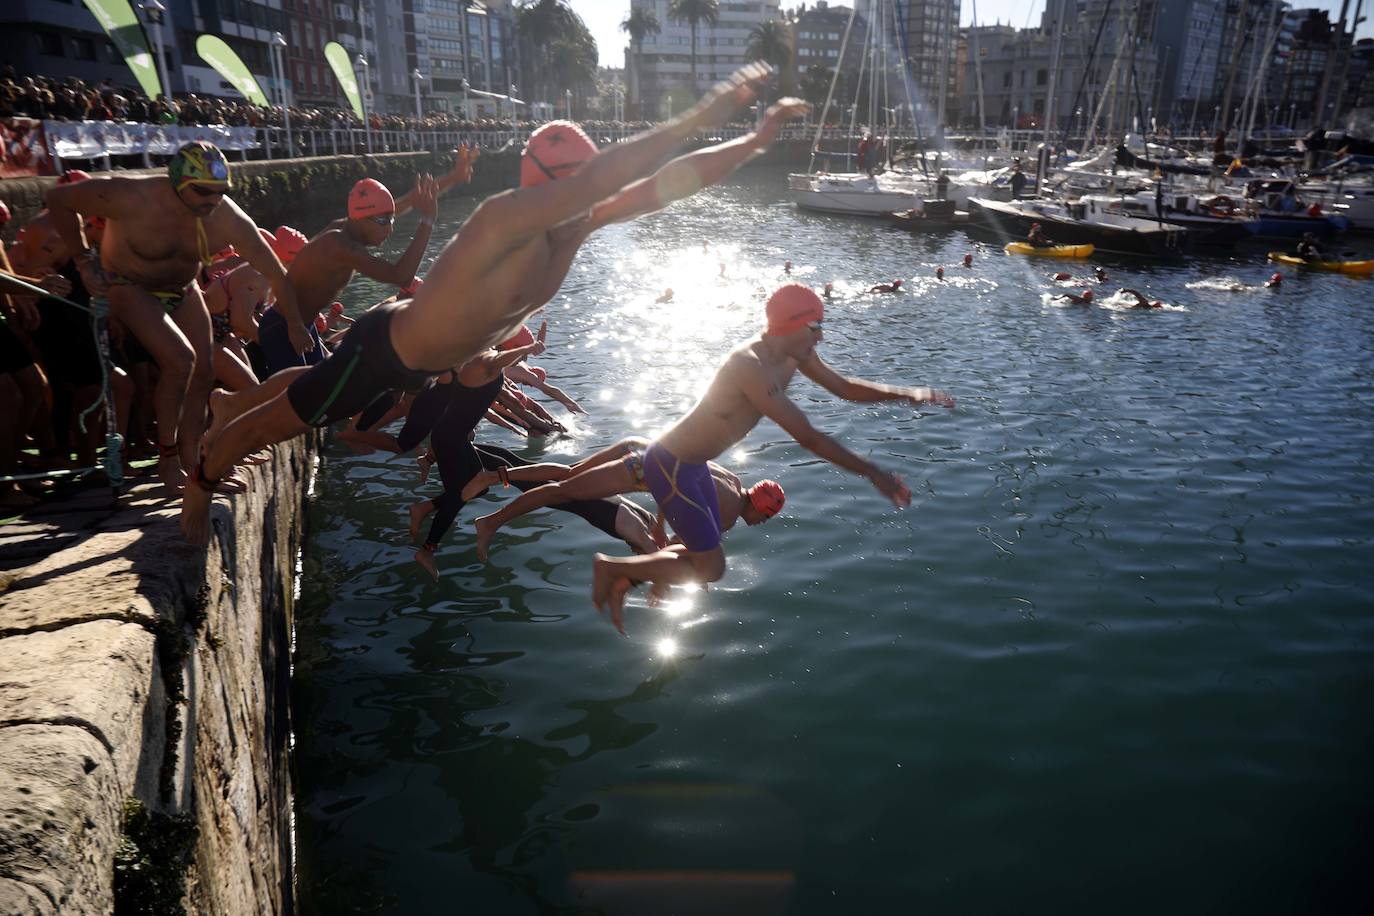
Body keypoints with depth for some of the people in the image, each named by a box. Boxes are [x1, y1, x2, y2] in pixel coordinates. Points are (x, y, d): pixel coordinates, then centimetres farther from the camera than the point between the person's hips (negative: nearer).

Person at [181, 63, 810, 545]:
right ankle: (199, 483, 38)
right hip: (380, 350, -8)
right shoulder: (503, 219, -38)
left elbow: (665, 184, -17)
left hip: (425, 360, 8)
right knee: (281, 421, 13)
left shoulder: (579, 224, -15)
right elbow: (600, 178, -53)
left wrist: (755, 141, -23)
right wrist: (696, 119, -53)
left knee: (320, 385, 32)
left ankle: (234, 402, 58)